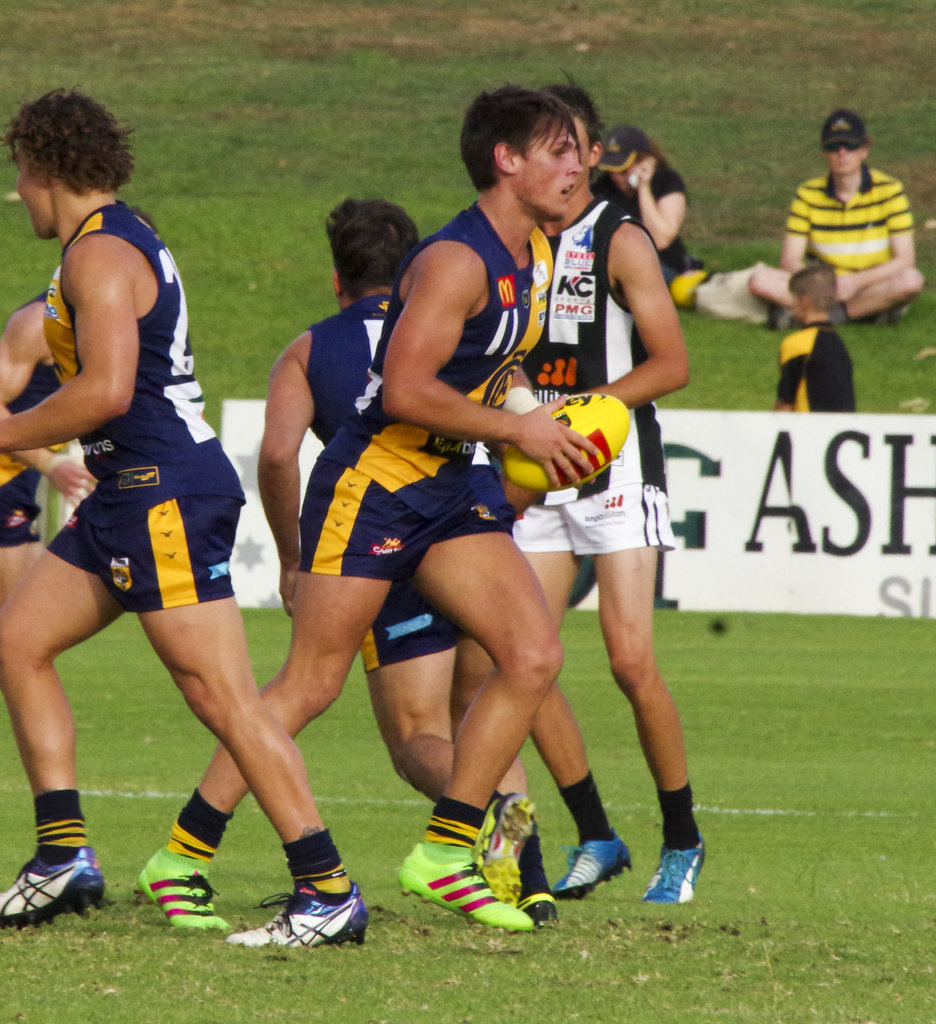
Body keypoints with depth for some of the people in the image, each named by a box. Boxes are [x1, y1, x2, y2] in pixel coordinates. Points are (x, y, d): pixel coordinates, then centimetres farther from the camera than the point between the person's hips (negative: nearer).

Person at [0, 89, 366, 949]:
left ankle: (329, 889, -12)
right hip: (132, 495, 11)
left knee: (221, 693, -12)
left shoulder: (100, 256, -14)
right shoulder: (122, 242, 18)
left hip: (164, 492, -11)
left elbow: (106, 390, -25)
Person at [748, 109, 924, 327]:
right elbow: (789, 261, -4)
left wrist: (856, 281, -26)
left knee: (912, 280, -36)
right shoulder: (809, 194, -1)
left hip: (871, 285, -1)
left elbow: (905, 260, -12)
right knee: (760, 280, -24)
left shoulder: (889, 190, -6)